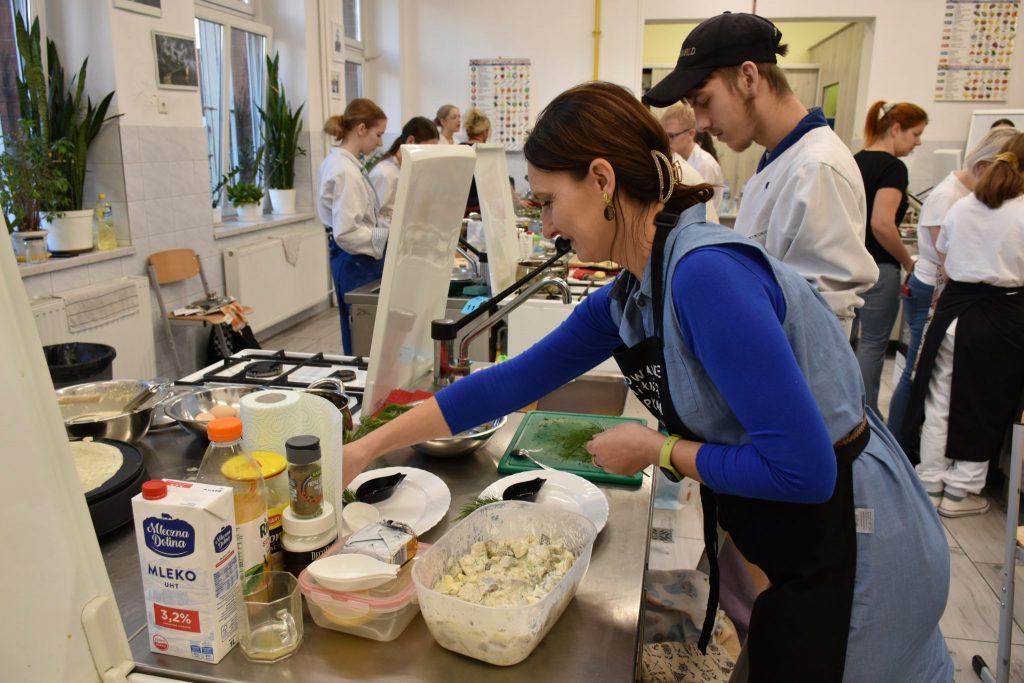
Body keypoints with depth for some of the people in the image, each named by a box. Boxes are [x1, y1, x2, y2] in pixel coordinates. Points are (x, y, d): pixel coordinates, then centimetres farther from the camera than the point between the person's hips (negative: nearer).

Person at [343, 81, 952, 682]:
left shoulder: (707, 273, -29)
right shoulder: (624, 300, -2)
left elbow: (802, 467, -30)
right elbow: (510, 382, 3)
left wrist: (659, 451, -16)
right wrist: (369, 447, 6)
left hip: (849, 560, -7)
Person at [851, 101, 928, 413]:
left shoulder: (856, 160, 10)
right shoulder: (893, 167, -14)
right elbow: (882, 225, -24)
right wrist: (909, 264, -12)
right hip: (877, 268, -8)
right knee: (874, 344, 3)